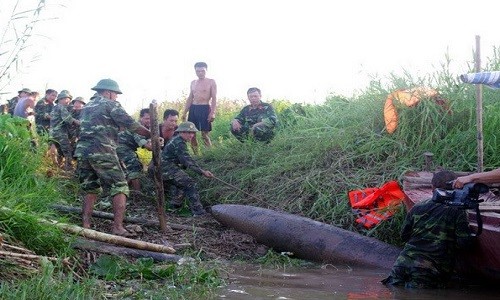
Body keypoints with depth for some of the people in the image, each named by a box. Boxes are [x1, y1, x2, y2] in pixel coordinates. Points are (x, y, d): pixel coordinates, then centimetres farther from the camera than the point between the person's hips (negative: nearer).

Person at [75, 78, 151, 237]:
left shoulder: (87, 106, 24)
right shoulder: (110, 104, 1)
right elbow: (131, 124, -8)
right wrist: (152, 135, -6)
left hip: (82, 152, 7)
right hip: (102, 152, -7)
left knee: (90, 189, 17)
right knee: (119, 188, -2)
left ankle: (85, 225, 11)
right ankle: (118, 227, -11)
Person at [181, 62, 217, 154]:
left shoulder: (211, 82, 0)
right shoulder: (193, 83, 16)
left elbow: (214, 98, -5)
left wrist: (212, 113, -16)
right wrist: (184, 112, 12)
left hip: (205, 108, -6)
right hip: (193, 108, 6)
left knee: (205, 134, -11)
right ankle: (196, 155, 10)